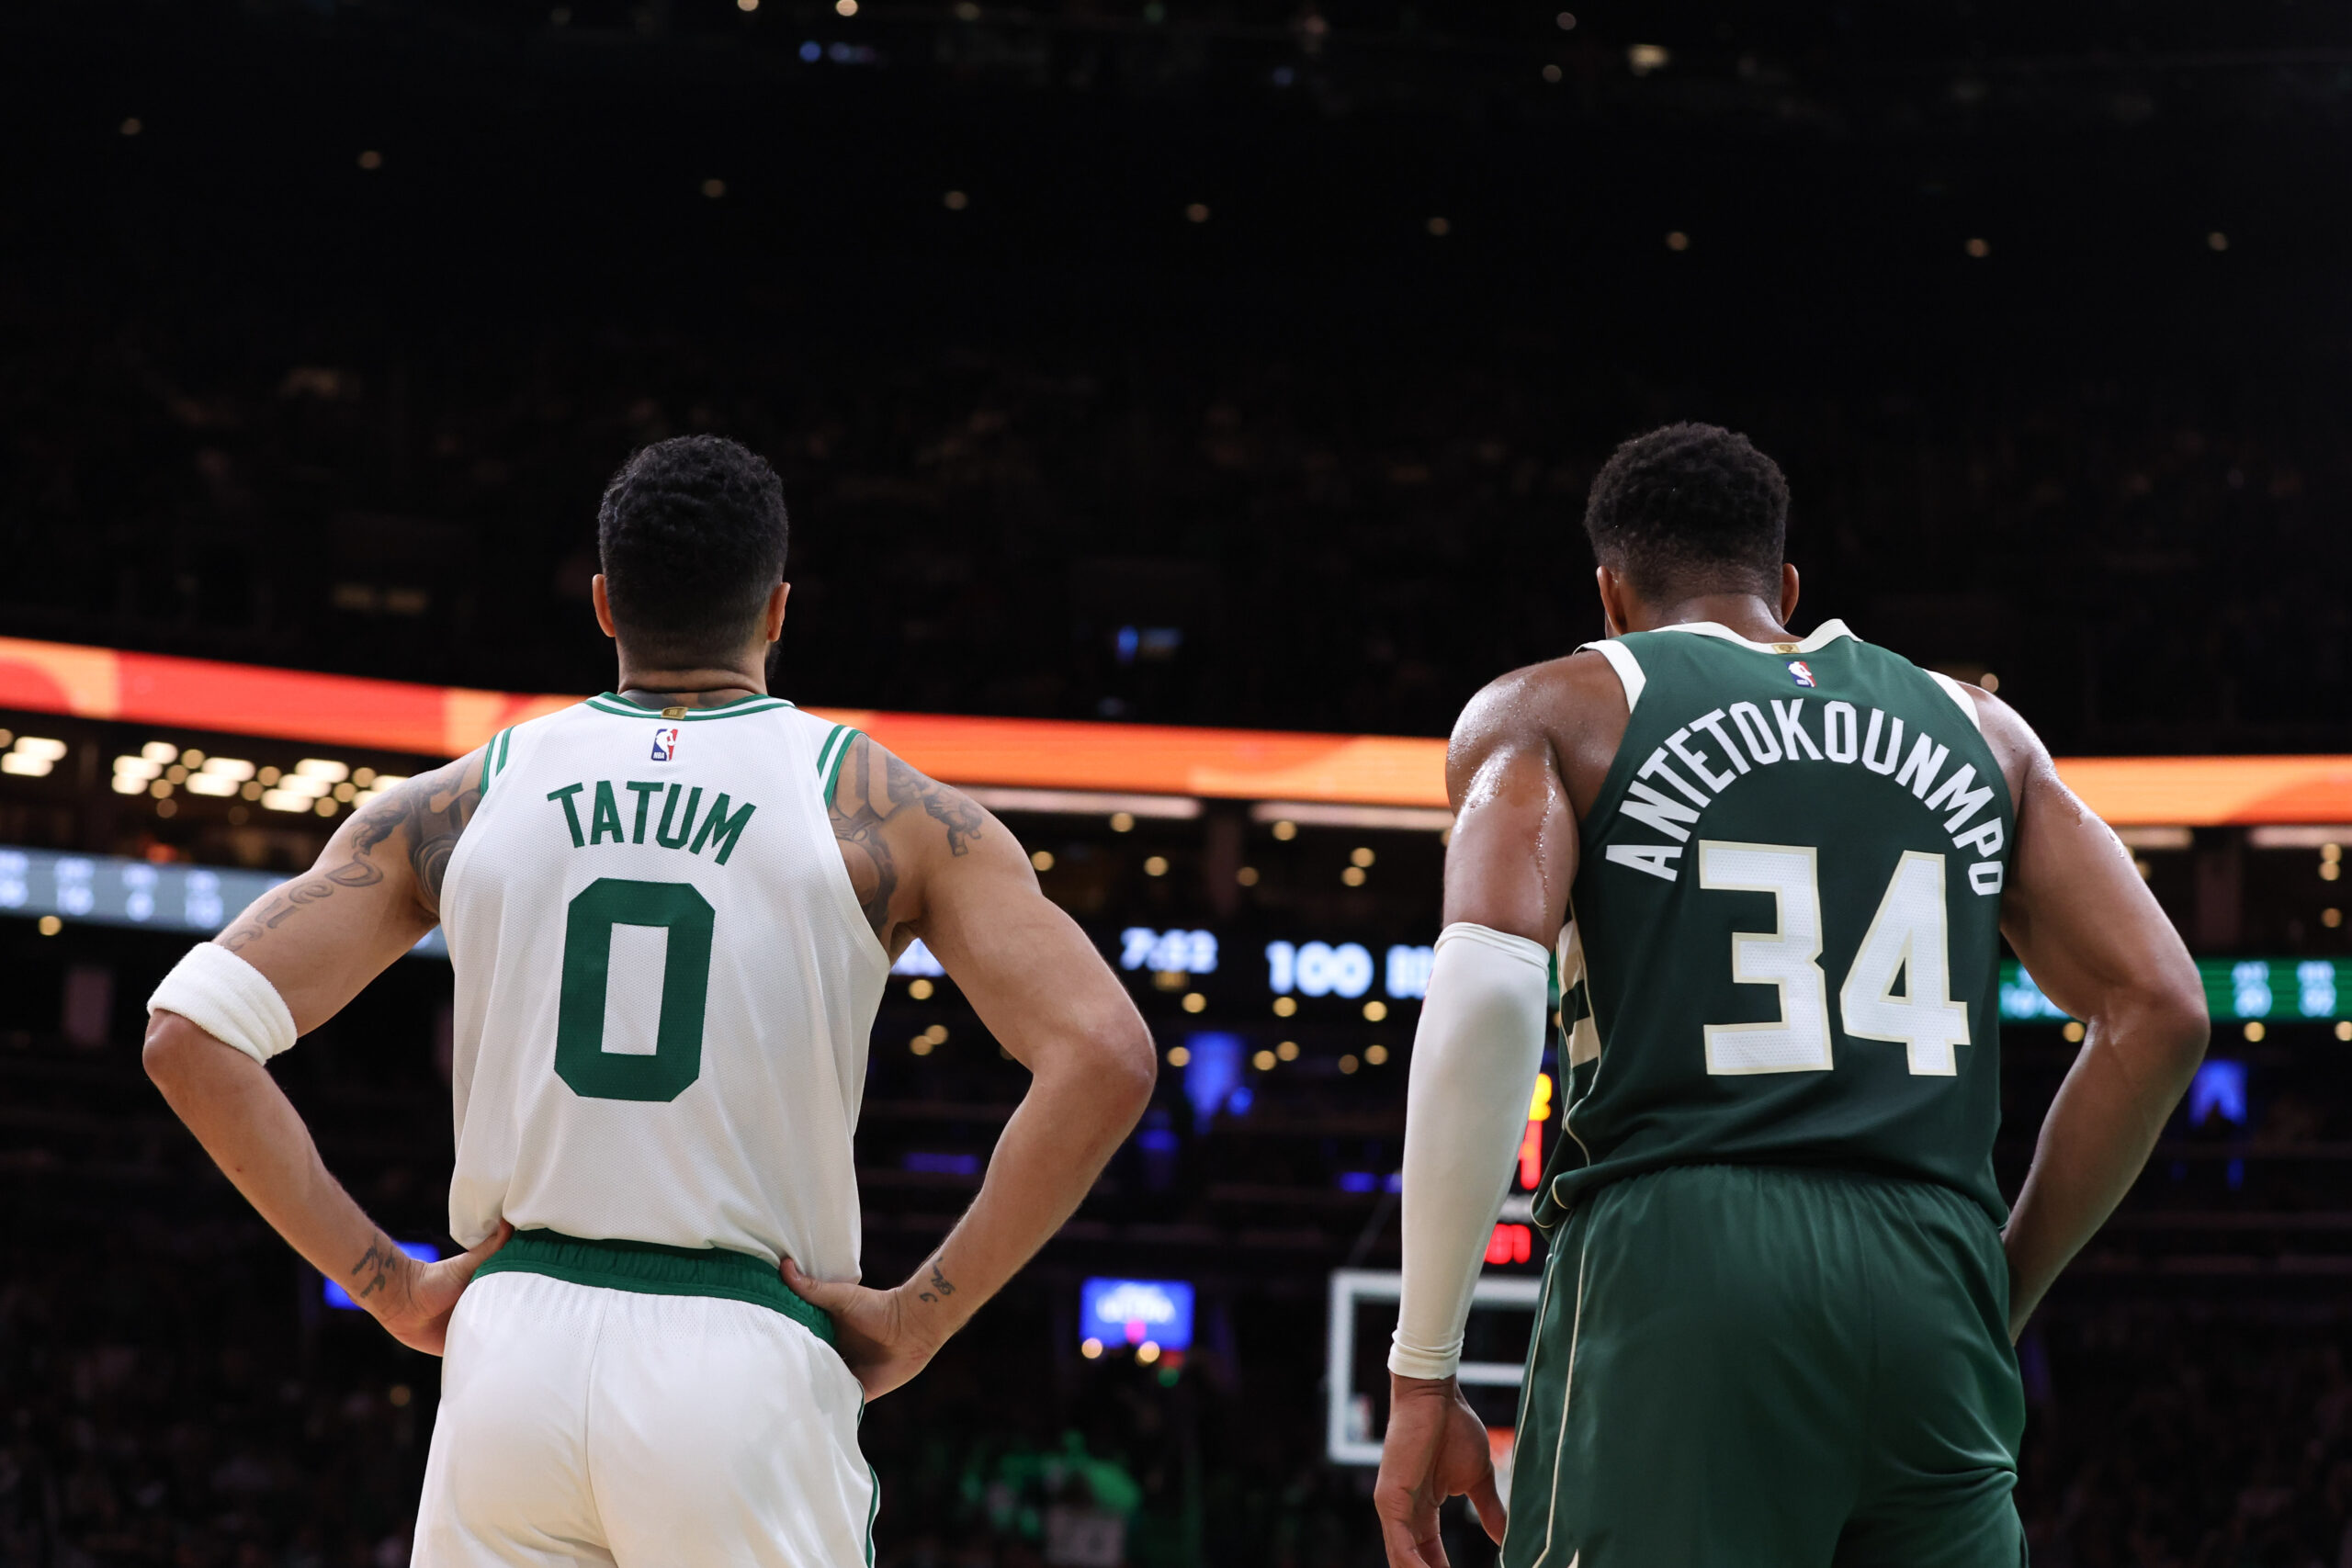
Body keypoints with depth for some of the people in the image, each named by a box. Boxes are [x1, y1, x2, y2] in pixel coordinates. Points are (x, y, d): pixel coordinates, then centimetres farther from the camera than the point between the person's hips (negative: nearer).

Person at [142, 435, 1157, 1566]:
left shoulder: (460, 803, 8)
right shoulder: (892, 815, 1)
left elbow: (190, 1031, 2)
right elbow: (1103, 1060, -11)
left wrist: (389, 1286, 5)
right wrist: (920, 1319, -5)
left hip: (512, 1350, 3)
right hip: (747, 1369, -2)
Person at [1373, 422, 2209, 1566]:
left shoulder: (1552, 711, 11)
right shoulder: (1975, 728, 23)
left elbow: (1486, 986, -8)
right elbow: (2158, 1012, 14)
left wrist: (1421, 1375, -6)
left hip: (1677, 1270, -3)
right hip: (1931, 1287, 4)